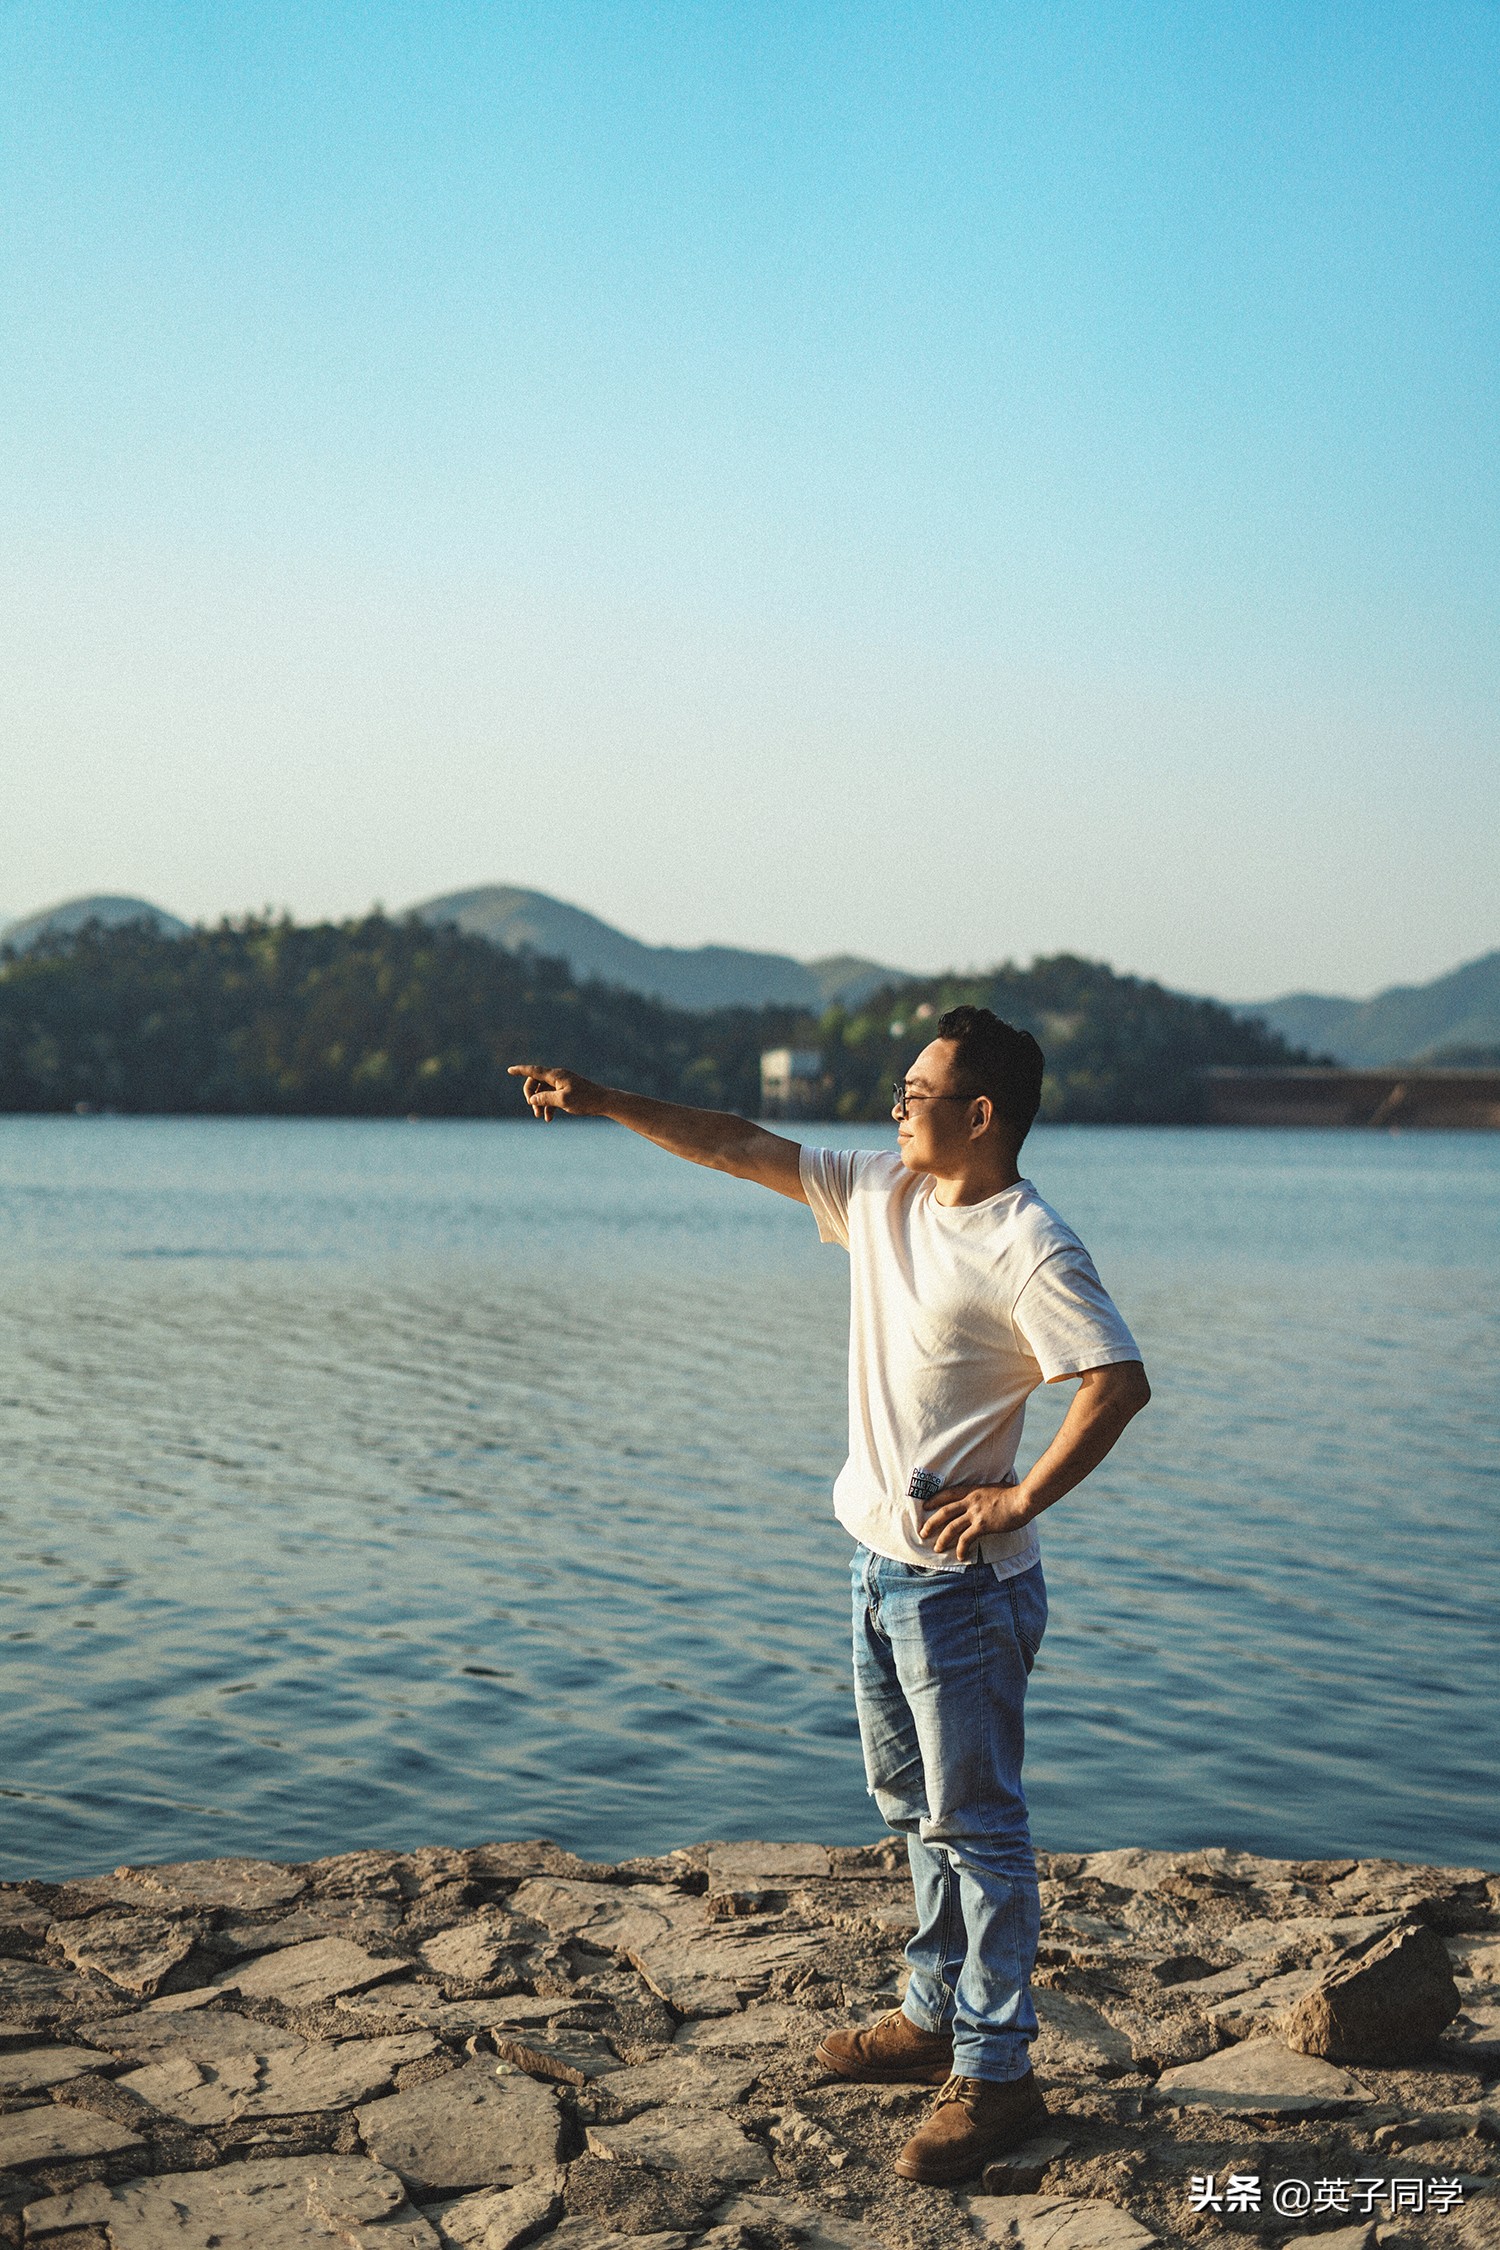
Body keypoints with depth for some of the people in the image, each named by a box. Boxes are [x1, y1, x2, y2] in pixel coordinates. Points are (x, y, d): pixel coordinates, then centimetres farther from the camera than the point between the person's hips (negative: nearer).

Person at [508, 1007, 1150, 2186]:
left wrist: (1022, 1498, -21)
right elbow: (740, 1148, 11)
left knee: (976, 1823, -4)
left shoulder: (1030, 1249, -19)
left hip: (961, 1580, -9)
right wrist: (603, 1102, 9)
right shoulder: (880, 1193, 6)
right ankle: (939, 2016, 32)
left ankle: (996, 2077, 2)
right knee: (917, 1809, 19)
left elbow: (1121, 1381, -24)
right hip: (881, 1562, 9)